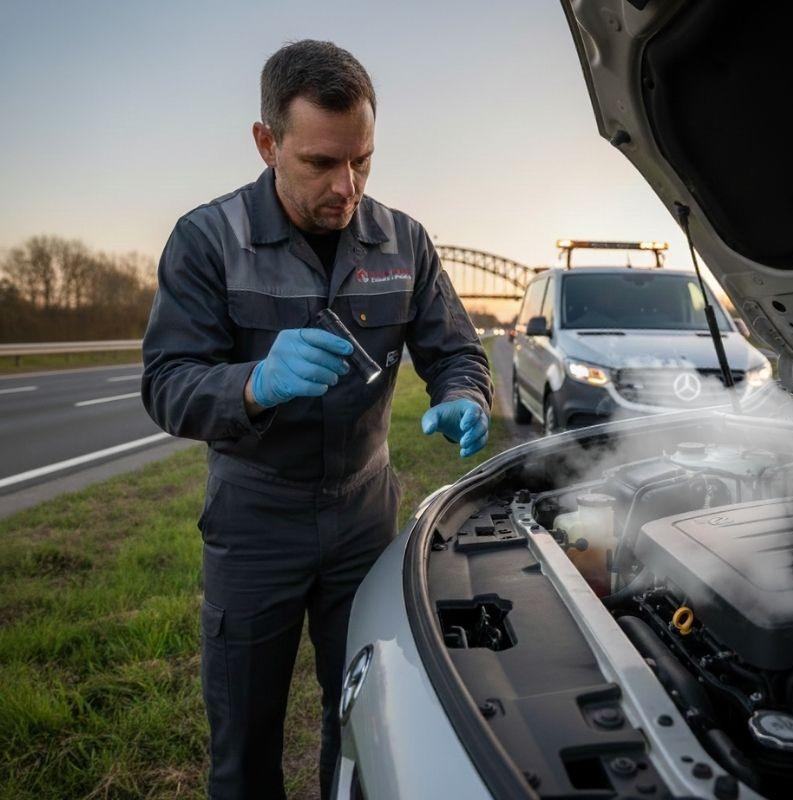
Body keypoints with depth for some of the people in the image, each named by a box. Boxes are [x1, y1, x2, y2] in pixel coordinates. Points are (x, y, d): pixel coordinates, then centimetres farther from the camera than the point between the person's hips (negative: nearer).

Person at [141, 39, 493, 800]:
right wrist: (258, 385, -38)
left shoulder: (402, 241, -3)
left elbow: (454, 351, 2)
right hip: (253, 519, -2)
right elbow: (167, 388, -16)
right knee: (243, 735, 13)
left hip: (365, 511, 3)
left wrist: (462, 403, -22)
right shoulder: (206, 239, -12)